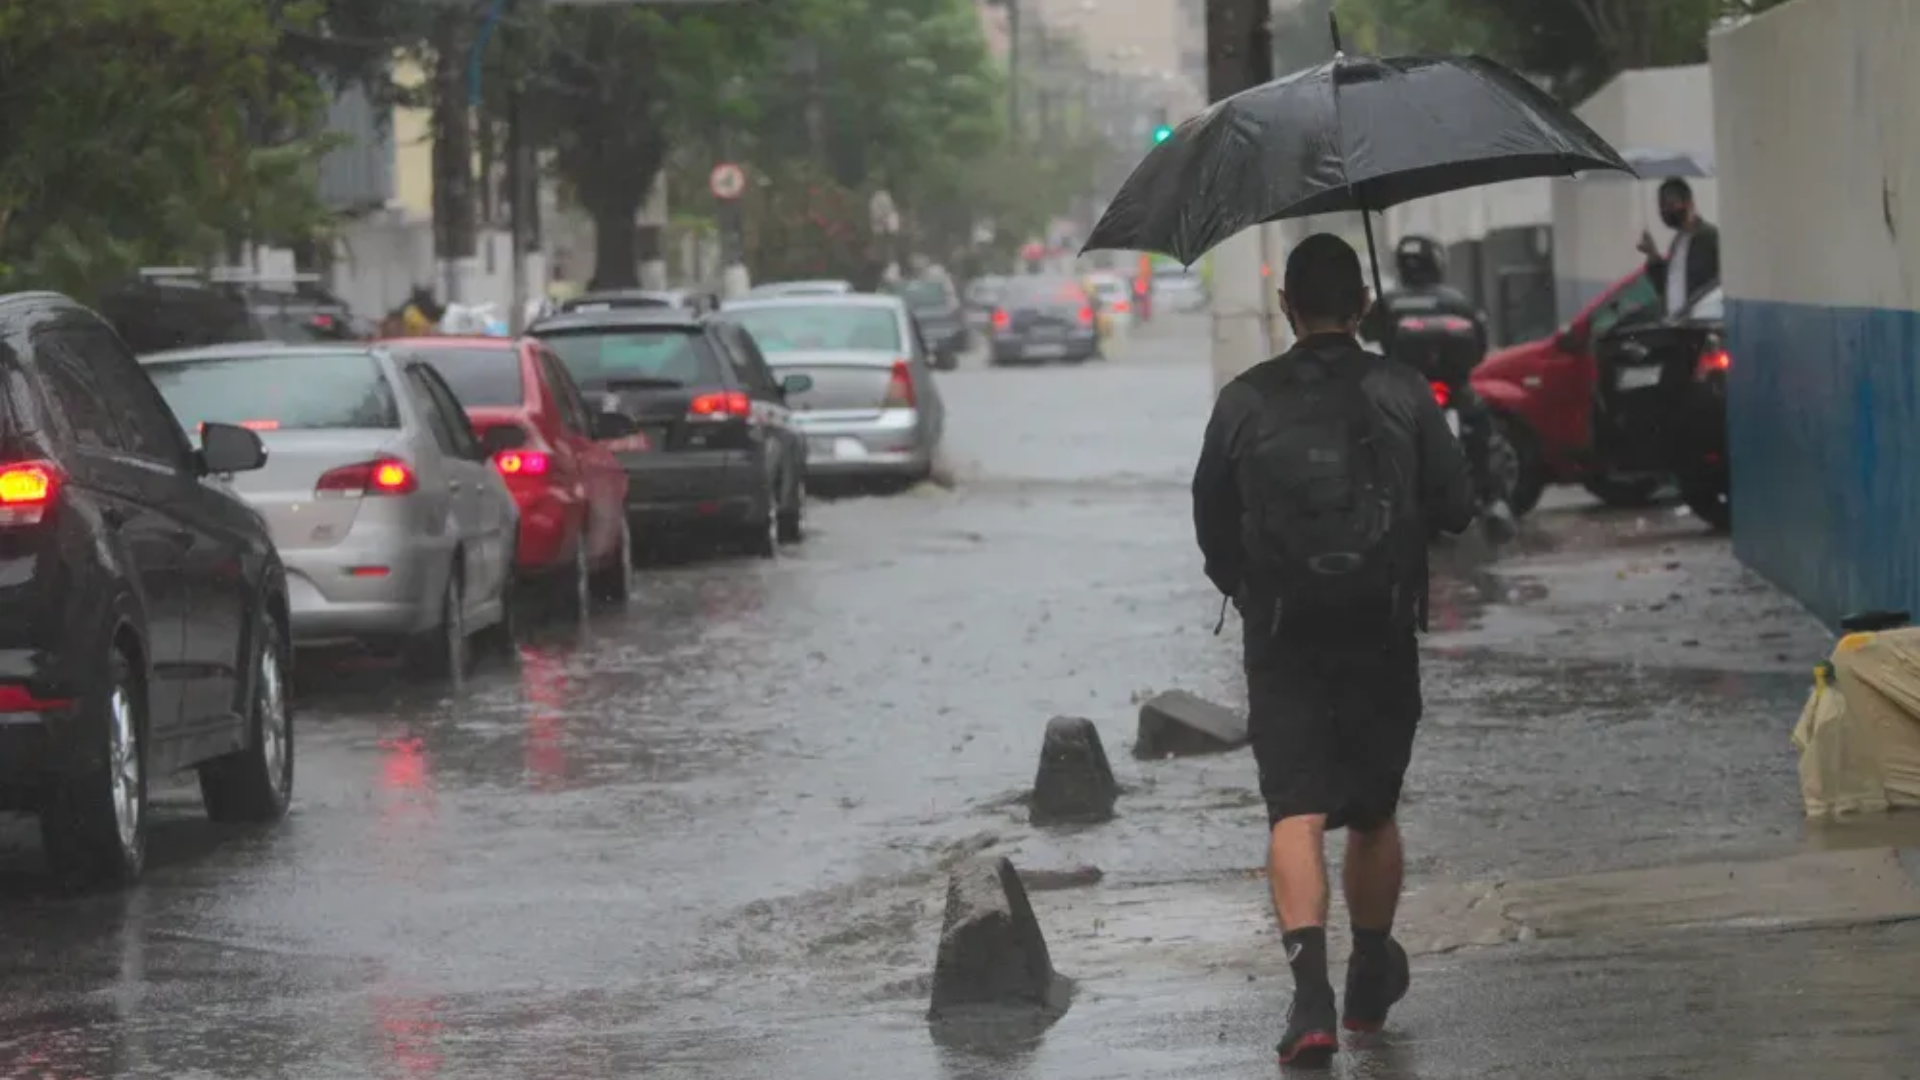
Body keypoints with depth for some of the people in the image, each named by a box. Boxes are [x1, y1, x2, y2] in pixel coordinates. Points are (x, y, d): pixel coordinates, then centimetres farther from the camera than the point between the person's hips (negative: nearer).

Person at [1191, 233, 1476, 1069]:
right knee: (1373, 815, 18)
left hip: (1282, 644, -1)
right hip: (1382, 638, 1)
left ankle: (1311, 991, -27)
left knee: (1296, 813, -7)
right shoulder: (1401, 393, -3)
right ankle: (1370, 983, 33)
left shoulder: (1245, 402, -3)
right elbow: (1456, 507, -2)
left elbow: (1212, 525, 4)